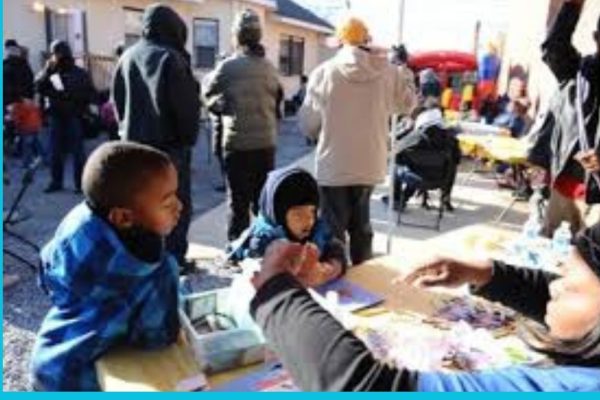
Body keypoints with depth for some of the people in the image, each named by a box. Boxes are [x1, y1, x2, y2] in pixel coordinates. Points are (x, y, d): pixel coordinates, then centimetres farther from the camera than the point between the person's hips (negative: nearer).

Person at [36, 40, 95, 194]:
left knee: (77, 150, 0)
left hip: (74, 117, -3)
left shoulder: (80, 74, 0)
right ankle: (56, 182, 17)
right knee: (55, 151, 7)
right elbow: (40, 88, -3)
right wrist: (47, 71, -11)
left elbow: (89, 93, 0)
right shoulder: (50, 73, 9)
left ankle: (80, 182, 6)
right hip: (56, 117, 4)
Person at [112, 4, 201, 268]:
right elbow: (187, 105, -15)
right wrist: (189, 137, -3)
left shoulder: (126, 58, 9)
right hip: (169, 145, -7)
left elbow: (117, 101, 15)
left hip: (133, 144, 7)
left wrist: (127, 130, 20)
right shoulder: (170, 58, -13)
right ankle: (174, 260, 5)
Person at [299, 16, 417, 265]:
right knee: (361, 224, 21)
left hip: (333, 166, -4)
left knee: (333, 228, 8)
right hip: (369, 164, 4)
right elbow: (407, 105, 14)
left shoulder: (324, 73, -12)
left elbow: (308, 124, -4)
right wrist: (405, 73, 30)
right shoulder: (388, 72, -4)